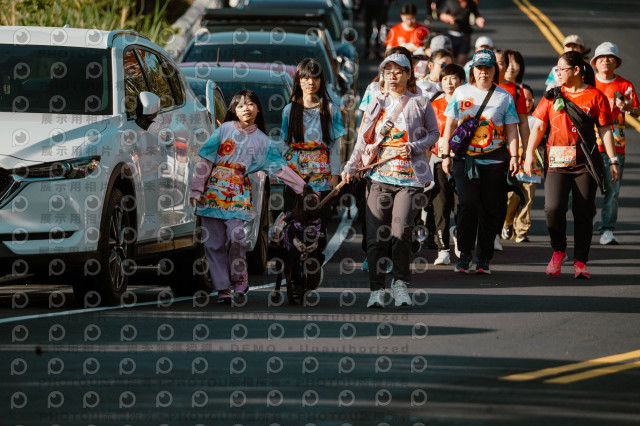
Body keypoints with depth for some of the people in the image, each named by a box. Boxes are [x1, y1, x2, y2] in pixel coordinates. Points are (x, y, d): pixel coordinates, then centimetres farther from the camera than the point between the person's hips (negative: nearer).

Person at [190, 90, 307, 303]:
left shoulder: (261, 140, 11)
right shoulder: (225, 129, 7)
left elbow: (280, 167, 12)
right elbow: (205, 161, 5)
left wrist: (302, 187, 8)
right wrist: (196, 190, -1)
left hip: (238, 191, 0)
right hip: (213, 188, 0)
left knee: (236, 236, -19)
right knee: (214, 241, -3)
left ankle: (238, 277, 4)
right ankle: (222, 287, 5)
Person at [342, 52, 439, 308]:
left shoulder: (420, 104, 7)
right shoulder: (376, 105, 16)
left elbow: (433, 133, 12)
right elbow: (363, 141, 16)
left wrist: (414, 148, -6)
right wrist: (351, 167, 4)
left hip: (409, 178, -3)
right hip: (379, 176, 3)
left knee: (400, 231, -15)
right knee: (376, 235, -4)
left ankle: (400, 283, 0)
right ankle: (376, 289, 2)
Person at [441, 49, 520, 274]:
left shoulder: (504, 97, 6)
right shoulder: (461, 93, 8)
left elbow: (511, 130, 4)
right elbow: (450, 125, 11)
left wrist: (514, 157, -7)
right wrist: (446, 155, 5)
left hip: (495, 160, 0)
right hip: (466, 158, 0)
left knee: (491, 209, 1)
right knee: (468, 205, -12)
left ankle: (483, 259, 9)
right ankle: (464, 255, -4)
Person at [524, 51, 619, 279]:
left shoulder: (595, 96, 3)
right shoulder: (552, 96, 10)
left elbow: (605, 130, 4)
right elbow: (538, 126, 11)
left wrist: (613, 161, -1)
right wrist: (529, 154, 0)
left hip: (585, 163, -1)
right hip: (557, 162, 1)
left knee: (583, 213, 0)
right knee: (553, 208, -15)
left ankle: (580, 262, 9)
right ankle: (558, 251, 9)